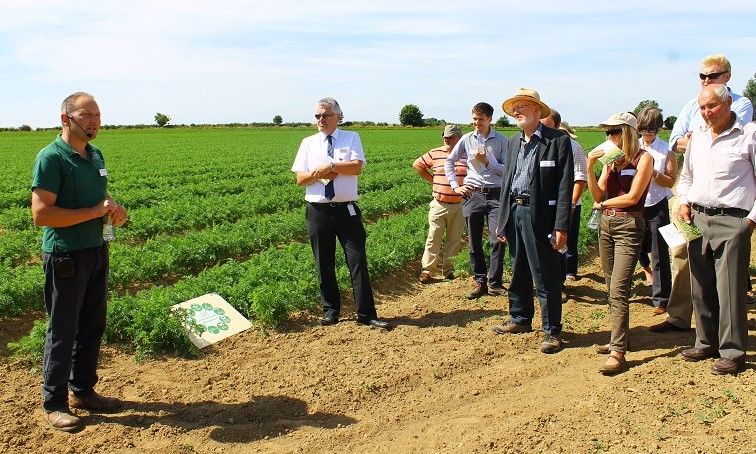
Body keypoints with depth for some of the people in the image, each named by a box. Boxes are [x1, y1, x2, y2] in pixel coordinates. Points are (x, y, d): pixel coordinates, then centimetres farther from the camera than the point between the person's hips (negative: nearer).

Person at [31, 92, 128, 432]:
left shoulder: (95, 155, 11)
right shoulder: (51, 158, -14)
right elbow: (41, 214, -21)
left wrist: (116, 208, 2)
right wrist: (94, 211, -21)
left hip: (97, 251, 8)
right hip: (65, 256, -8)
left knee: (93, 326, 15)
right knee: (63, 330, 2)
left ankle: (83, 391, 30)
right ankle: (54, 403, 16)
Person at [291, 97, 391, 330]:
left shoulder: (351, 138, 5)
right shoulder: (308, 143, 10)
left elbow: (357, 167, -11)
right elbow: (300, 179, 4)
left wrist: (330, 165, -15)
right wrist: (317, 173, -13)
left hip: (346, 209, -2)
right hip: (318, 211, 2)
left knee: (357, 260, -3)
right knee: (324, 263, 9)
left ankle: (366, 314, 3)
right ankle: (330, 310, 23)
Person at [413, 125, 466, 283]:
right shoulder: (435, 154, 3)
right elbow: (417, 164, 15)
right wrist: (432, 180, 8)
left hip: (459, 206, 0)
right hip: (438, 204, 0)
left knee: (454, 240, 8)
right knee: (433, 238, 2)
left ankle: (448, 269, 20)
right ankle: (427, 269, 9)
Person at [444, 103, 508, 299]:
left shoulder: (501, 140, 3)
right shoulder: (467, 139, 8)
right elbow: (449, 162, 16)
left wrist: (487, 161, -12)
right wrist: (455, 186, 7)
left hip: (495, 194, -2)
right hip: (472, 194, 2)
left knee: (498, 240, -8)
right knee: (474, 243, 5)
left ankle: (494, 283, 5)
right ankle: (480, 282, 16)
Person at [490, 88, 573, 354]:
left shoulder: (558, 141, -7)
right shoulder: (513, 142, 14)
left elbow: (565, 187, -11)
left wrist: (561, 227, -17)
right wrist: (502, 221, 12)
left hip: (539, 215, -7)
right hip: (514, 213, 7)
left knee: (546, 277, -1)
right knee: (518, 272, 17)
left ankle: (552, 330, 11)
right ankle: (520, 319, 32)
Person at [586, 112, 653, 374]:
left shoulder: (643, 158, -6)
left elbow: (632, 197, -13)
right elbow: (598, 195, 4)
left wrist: (603, 204, 0)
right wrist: (590, 167, -8)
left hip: (628, 226, -7)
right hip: (606, 224, 7)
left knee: (618, 290, -13)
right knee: (613, 289, 10)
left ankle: (618, 353, -13)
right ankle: (619, 339, 20)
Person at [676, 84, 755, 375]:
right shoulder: (697, 137, 13)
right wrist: (684, 202, 10)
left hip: (732, 221, -6)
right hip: (697, 219, 6)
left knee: (730, 288, -3)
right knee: (700, 286, 11)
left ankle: (732, 352, 8)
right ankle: (706, 343, 23)